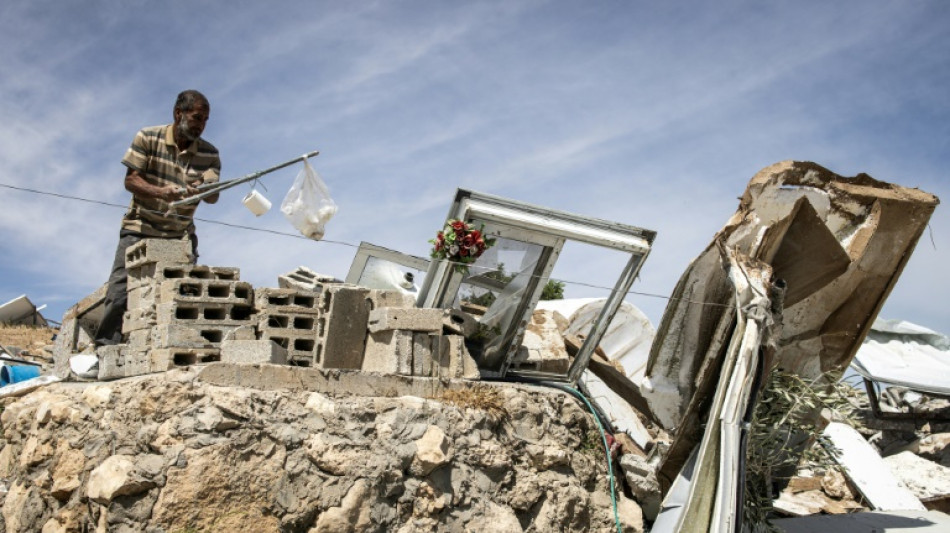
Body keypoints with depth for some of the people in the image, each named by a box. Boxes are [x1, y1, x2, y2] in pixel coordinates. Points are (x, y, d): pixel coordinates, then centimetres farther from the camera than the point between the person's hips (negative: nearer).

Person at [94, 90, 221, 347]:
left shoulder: (209, 154, 0)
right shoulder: (148, 138, -4)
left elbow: (213, 195, -12)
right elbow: (130, 180, -9)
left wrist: (203, 190, -37)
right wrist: (161, 192, -29)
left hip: (180, 235, 2)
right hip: (140, 229, -2)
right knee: (120, 292, -10)